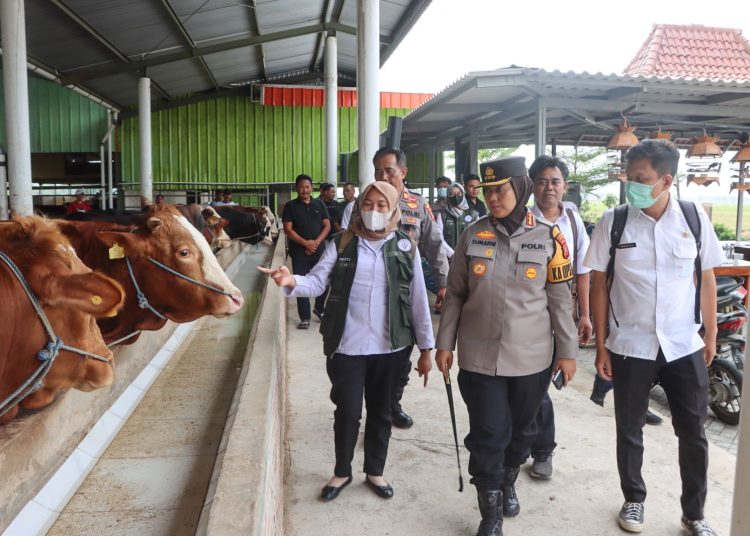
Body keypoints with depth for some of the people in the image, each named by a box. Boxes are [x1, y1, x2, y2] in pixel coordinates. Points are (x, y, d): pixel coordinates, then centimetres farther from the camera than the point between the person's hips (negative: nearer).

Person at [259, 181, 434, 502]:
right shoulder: (342, 243, -1)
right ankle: (342, 472, 34)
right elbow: (317, 282, -10)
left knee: (381, 412, 16)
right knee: (347, 412, 9)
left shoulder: (406, 247, 0)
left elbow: (418, 300, 1)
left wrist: (425, 348, 1)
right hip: (347, 346, -1)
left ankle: (375, 471, 38)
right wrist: (291, 282, -32)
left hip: (391, 347, 1)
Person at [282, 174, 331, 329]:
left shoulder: (319, 204, 8)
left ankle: (319, 308, 28)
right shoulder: (290, 206, 1)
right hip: (299, 251, -2)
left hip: (319, 249, 2)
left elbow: (327, 226, 5)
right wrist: (305, 243, -14)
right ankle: (305, 318, 6)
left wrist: (316, 242, -9)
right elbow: (288, 229, -5)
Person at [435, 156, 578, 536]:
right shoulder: (473, 235, -1)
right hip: (479, 357, 0)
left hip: (531, 358, 1)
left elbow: (560, 299, 0)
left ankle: (508, 483, 45)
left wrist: (568, 350, 1)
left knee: (521, 429, 17)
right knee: (488, 433, 2)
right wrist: (445, 343, 2)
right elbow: (455, 294, 4)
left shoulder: (548, 238, -4)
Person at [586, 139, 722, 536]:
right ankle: (634, 499, 38)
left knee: (693, 434, 12)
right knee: (629, 431, 14)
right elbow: (599, 286, -3)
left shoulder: (695, 218, -4)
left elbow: (706, 279, 6)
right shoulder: (613, 223, -8)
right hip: (630, 347, -1)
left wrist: (711, 335, 8)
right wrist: (601, 346, -3)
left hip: (685, 347, 1)